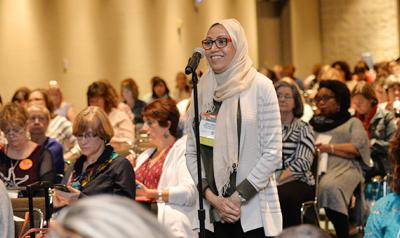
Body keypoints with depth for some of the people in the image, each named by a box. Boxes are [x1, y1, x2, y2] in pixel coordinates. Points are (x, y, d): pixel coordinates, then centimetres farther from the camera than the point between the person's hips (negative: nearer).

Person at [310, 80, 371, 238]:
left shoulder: (353, 123, 20)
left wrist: (330, 148, -7)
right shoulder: (313, 122, 32)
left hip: (343, 167, -3)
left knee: (329, 186, -38)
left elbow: (358, 148, 2)